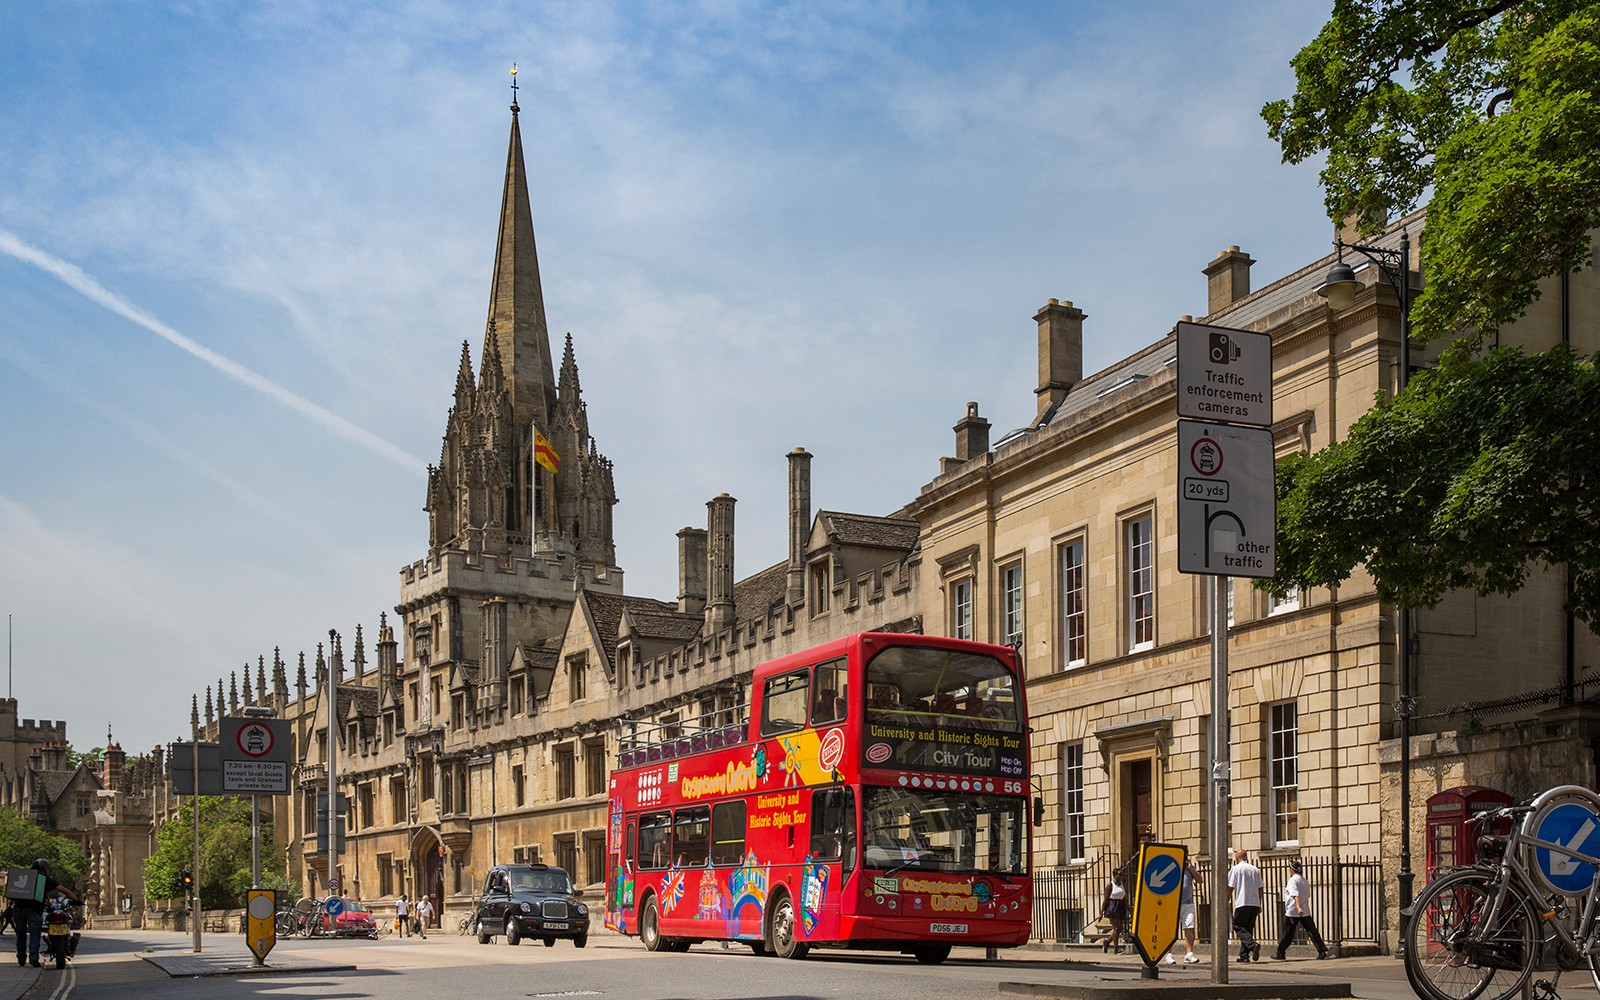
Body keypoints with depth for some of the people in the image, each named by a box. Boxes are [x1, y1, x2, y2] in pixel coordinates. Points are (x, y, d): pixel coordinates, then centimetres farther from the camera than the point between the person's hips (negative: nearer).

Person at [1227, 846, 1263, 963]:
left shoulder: (1235, 869, -2)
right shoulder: (1255, 870, 11)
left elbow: (1230, 888, -4)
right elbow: (1259, 889, 15)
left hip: (1242, 904, -5)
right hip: (1255, 904, 5)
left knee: (1238, 927, -3)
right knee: (1248, 929, 12)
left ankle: (1253, 945, -26)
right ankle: (1244, 955, 9)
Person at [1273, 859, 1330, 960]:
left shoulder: (1292, 880, -10)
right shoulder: (1305, 881, 14)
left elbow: (1295, 895, -23)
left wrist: (1298, 907, -33)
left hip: (1292, 911, -6)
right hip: (1305, 912, 6)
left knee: (1287, 933, 3)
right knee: (1311, 931, 1)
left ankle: (1280, 953, 12)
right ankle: (1322, 951, -10)